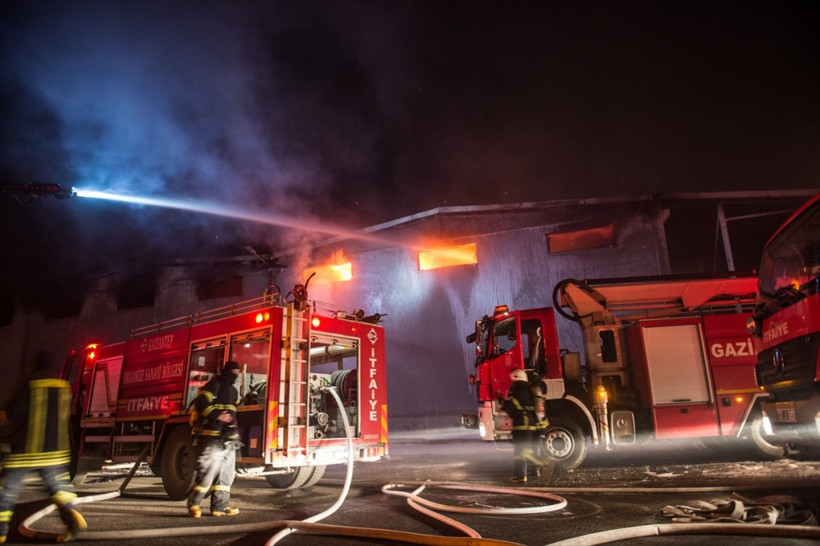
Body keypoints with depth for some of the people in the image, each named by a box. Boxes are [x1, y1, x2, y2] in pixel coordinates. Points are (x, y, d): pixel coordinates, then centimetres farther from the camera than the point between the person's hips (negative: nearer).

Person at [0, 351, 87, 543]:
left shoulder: (29, 383, -11)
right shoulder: (64, 385, 5)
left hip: (26, 446, -4)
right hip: (55, 446, 4)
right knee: (58, 484, 9)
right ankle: (72, 513, -10)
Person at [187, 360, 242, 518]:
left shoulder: (233, 391, 22)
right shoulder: (214, 385, -4)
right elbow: (201, 403, -16)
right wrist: (217, 415, -23)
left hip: (229, 439, 9)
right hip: (213, 437, -9)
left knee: (226, 473, 8)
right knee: (208, 471, -10)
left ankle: (220, 505, 14)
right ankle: (194, 504, 2)